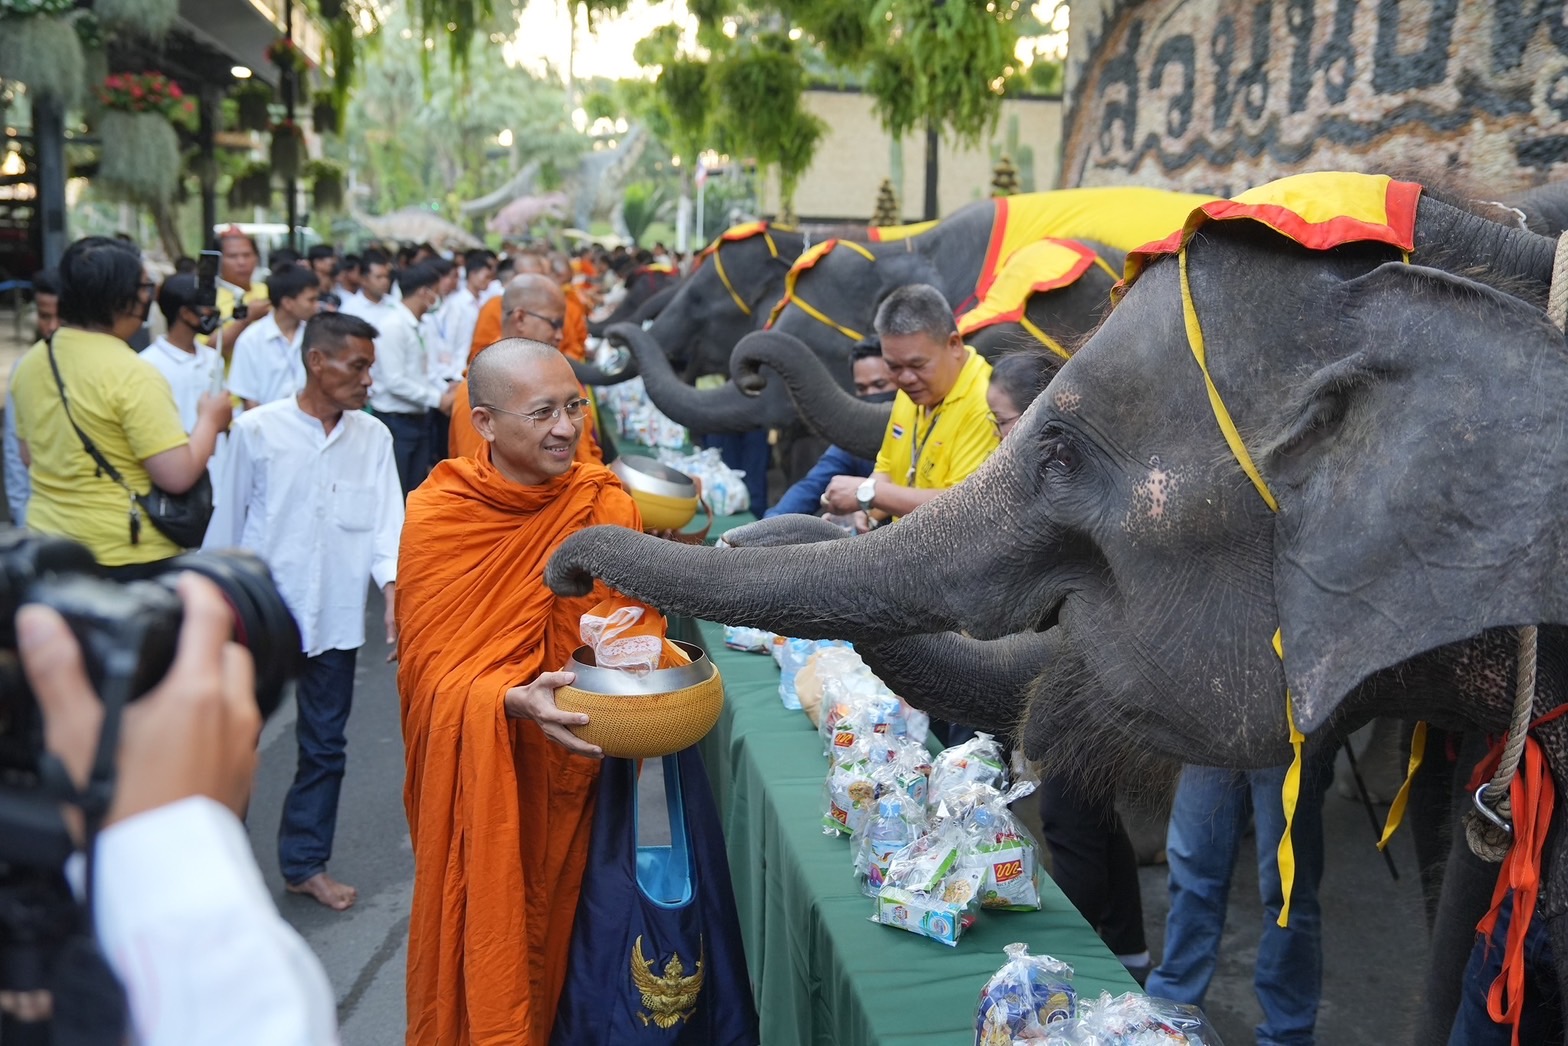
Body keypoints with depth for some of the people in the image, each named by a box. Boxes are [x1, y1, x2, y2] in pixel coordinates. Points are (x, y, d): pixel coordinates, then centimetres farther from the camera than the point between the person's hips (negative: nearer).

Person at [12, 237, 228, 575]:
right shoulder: (132, 374, -19)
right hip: (127, 555, -7)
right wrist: (210, 421, -5)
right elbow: (178, 476, -20)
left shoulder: (31, 362, 4)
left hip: (49, 545, 7)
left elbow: (29, 456, 16)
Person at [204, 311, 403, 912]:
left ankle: (305, 862, 29)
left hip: (335, 616, 3)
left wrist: (393, 587, -21)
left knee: (323, 745, 13)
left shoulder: (374, 437, 0)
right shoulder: (258, 429, -6)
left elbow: (386, 520, -4)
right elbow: (229, 518, 1)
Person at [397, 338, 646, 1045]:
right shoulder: (437, 517, -12)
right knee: (486, 953, 12)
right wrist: (515, 703, -31)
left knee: (559, 934, 16)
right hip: (478, 781, -1)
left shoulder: (606, 504, -6)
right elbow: (436, 676, -14)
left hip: (574, 775, 2)